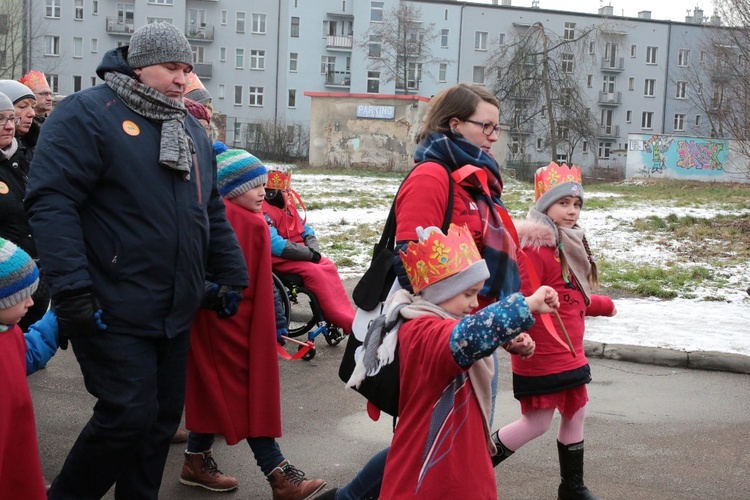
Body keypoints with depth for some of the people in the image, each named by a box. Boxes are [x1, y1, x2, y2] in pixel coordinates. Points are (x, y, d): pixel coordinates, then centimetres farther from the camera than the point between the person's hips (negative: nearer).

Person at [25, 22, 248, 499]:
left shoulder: (191, 128, 16)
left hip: (176, 314, 7)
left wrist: (232, 274, 15)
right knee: (128, 416, -9)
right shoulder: (87, 114, -8)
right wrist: (72, 289, -23)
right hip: (113, 312, -7)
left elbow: (213, 211, 21)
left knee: (162, 419, 12)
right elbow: (52, 201, -17)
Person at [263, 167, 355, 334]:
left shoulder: (287, 207, 13)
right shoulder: (265, 212, -16)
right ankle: (345, 322, -30)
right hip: (279, 260, -9)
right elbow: (275, 245, -27)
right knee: (314, 272, -28)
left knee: (328, 265, -13)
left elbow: (306, 231, 15)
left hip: (300, 254, 9)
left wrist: (314, 250, -8)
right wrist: (309, 253, -21)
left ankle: (348, 316, -21)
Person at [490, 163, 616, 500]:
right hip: (541, 357, -9)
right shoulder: (535, 247, -20)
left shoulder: (570, 245, 12)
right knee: (536, 423, -3)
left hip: (570, 355, 9)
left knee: (575, 414, 16)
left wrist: (604, 305, 32)